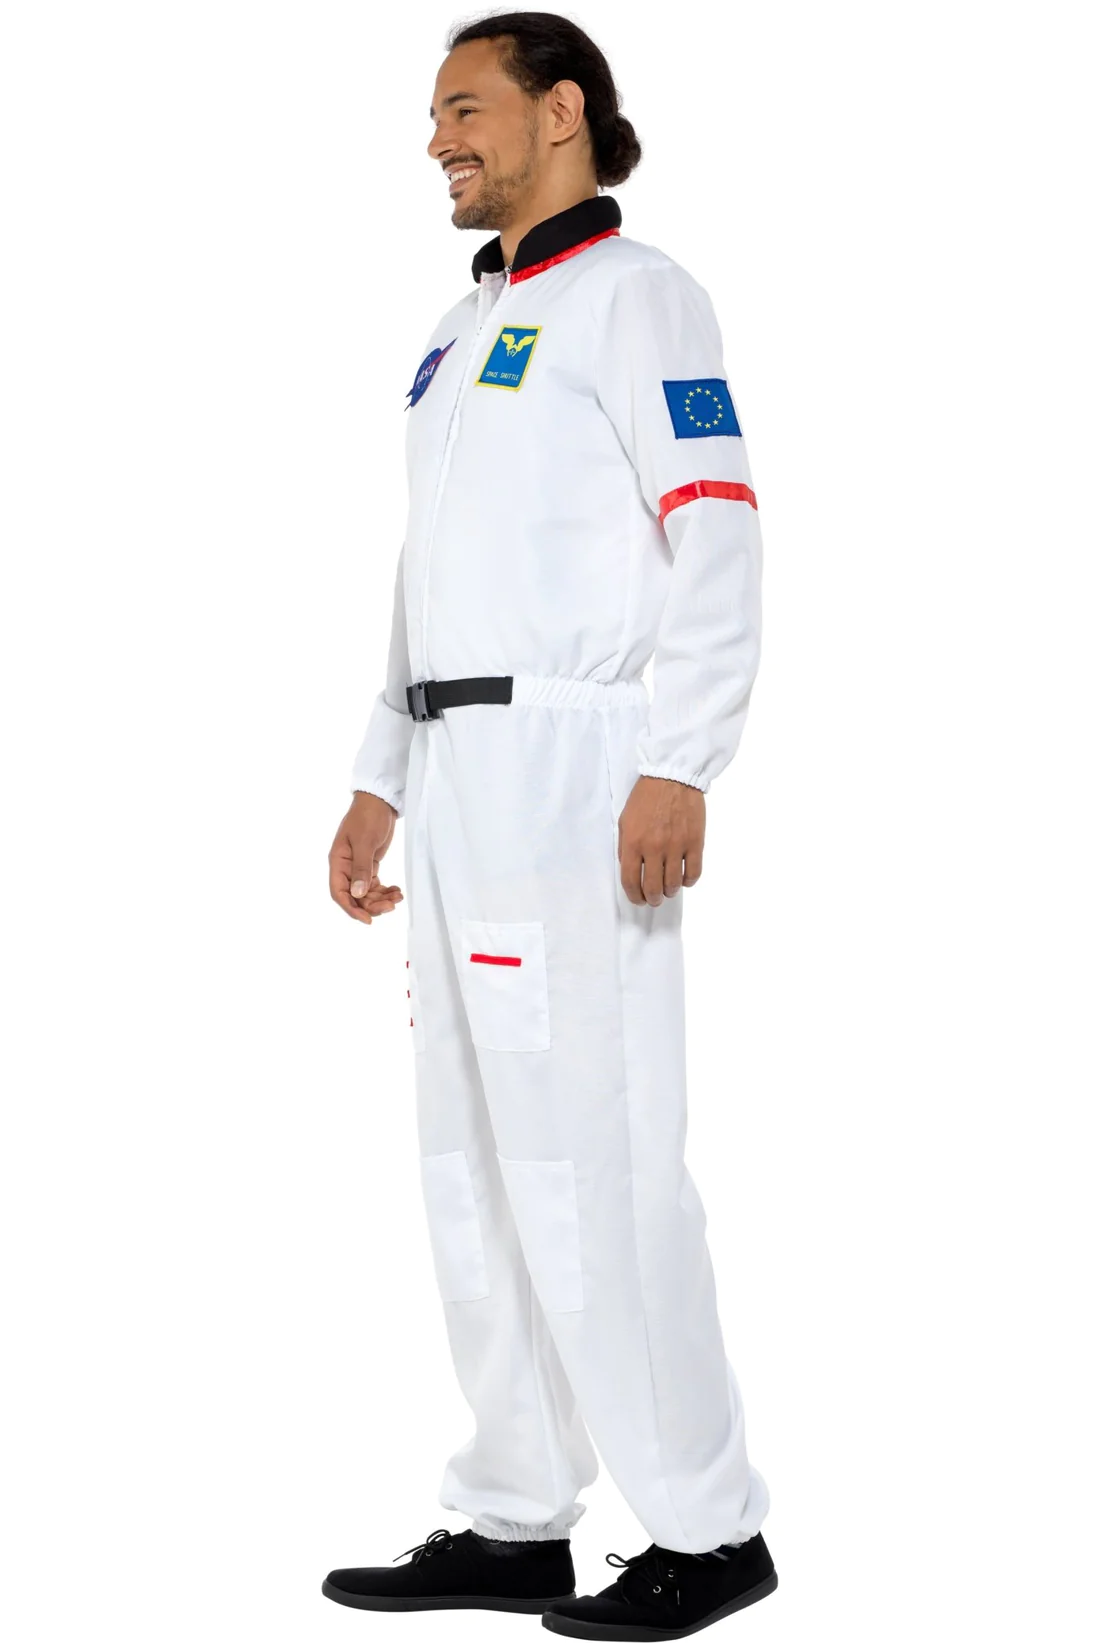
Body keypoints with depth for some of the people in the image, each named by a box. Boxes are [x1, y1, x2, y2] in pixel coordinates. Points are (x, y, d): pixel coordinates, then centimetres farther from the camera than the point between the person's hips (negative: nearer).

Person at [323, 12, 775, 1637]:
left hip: (578, 763, -9)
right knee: (476, 1159, 9)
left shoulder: (633, 292, -4)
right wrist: (380, 784, 20)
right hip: (462, 773, 9)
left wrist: (680, 770, -22)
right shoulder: (466, 329, 22)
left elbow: (720, 539, -13)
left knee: (590, 1151, -10)